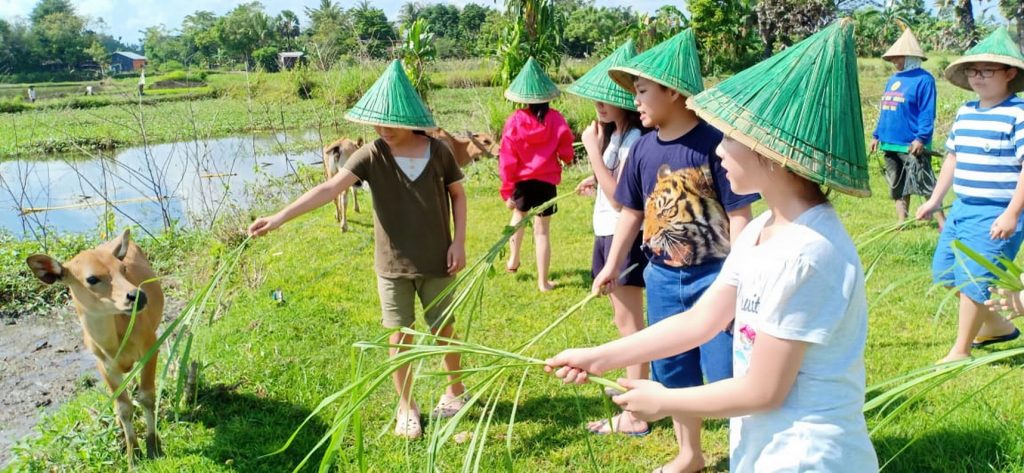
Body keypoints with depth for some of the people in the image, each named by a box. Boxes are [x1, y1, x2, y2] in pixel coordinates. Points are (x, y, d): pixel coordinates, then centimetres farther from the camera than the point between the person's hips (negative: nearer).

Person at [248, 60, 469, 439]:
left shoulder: (438, 152, -9)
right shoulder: (372, 155, -11)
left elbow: (457, 195, 5)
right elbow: (329, 189, -20)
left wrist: (459, 242, -3)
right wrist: (279, 218, -30)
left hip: (435, 263, 0)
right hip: (392, 265, 0)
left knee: (444, 330, 13)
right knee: (400, 337, 8)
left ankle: (455, 391, 38)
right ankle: (406, 406, 28)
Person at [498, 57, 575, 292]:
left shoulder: (514, 121, -9)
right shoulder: (555, 119, -9)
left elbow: (507, 159, -8)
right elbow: (566, 154, -5)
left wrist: (507, 190, -2)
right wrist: (565, 157, 20)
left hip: (521, 180, 1)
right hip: (547, 181, -1)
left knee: (518, 216, 30)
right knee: (542, 231, 5)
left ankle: (513, 261, 42)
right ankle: (543, 281, 10)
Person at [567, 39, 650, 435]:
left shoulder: (635, 139, -17)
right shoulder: (613, 134, 11)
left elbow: (621, 198, -23)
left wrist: (593, 152, -21)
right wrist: (596, 182, 7)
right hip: (607, 233, 10)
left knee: (628, 321, -5)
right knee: (623, 318, 19)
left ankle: (636, 415, 2)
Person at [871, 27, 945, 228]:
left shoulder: (923, 79, -8)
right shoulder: (892, 80, 16)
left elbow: (927, 112, -14)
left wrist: (921, 137, -21)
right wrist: (877, 135, 17)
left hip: (912, 146, -8)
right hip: (890, 144, 8)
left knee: (926, 185, -8)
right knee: (899, 187, 13)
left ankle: (942, 223, -4)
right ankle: (902, 222, 21)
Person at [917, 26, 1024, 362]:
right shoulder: (965, 113, 10)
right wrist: (935, 200, 21)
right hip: (962, 209, 9)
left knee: (972, 280, -7)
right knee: (945, 271, 14)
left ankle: (960, 351, 11)